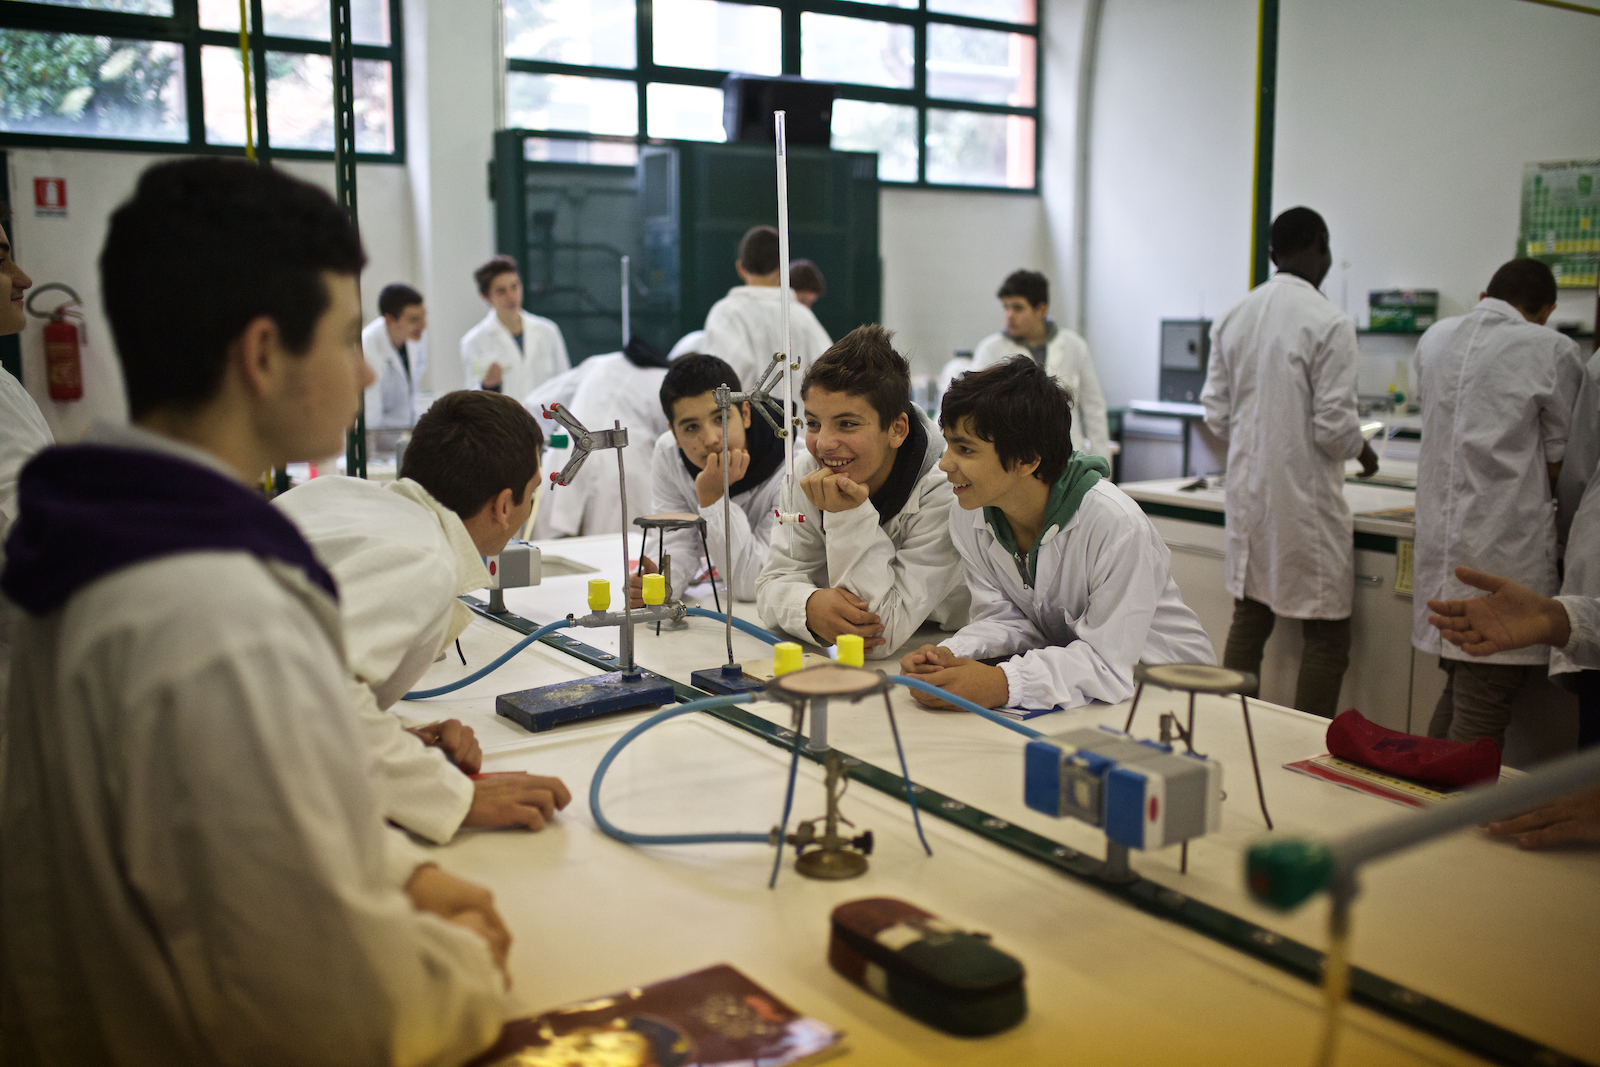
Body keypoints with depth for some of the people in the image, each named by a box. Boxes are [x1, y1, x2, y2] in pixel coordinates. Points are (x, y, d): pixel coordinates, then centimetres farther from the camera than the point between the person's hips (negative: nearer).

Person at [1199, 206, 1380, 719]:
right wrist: (1361, 450, 4)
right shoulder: (1329, 323, -15)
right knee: (1326, 636, 4)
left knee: (1248, 621, 16)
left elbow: (1216, 413, 7)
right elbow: (1333, 427, -17)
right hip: (1306, 497, -6)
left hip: (1247, 490, 7)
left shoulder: (1232, 318, 5)